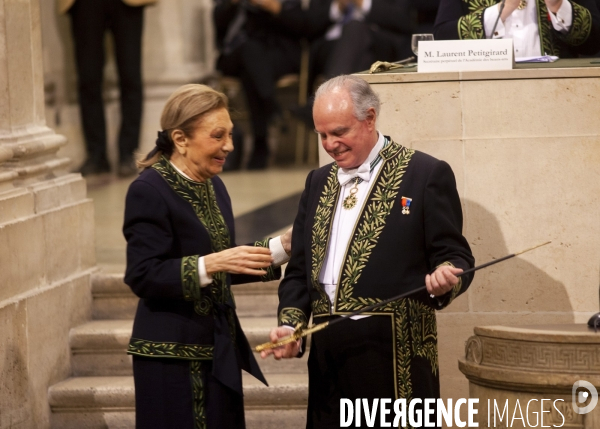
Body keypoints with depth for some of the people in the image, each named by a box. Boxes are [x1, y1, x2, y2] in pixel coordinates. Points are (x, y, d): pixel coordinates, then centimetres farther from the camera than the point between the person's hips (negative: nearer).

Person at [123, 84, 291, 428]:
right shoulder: (149, 191, -13)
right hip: (173, 357, -8)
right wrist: (210, 264, -28)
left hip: (220, 351, 8)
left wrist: (280, 248, 10)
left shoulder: (214, 186, 12)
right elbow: (143, 277, -19)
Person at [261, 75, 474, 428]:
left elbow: (456, 257, -3)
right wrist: (290, 323, 2)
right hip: (329, 355, 6)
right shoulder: (318, 182, 17)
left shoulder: (426, 175, -1)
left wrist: (445, 280, -25)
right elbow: (300, 267, 19)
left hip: (395, 358, -5)